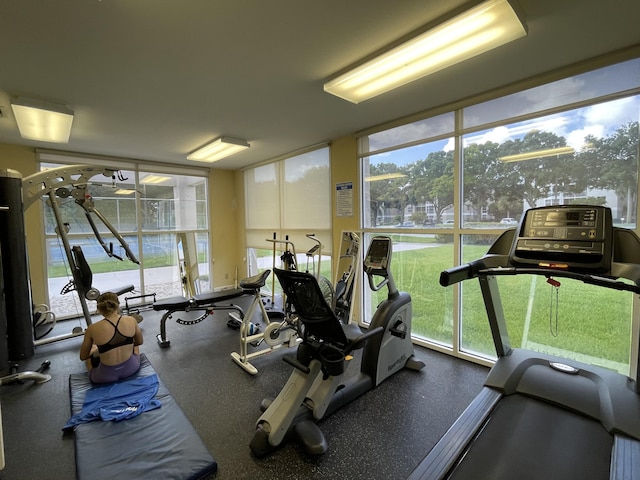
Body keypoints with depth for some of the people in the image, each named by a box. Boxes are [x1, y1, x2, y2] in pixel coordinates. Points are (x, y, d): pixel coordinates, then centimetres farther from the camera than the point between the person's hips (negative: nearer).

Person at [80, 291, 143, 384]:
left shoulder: (92, 329, -16)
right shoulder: (131, 321, -12)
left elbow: (82, 357, 0)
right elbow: (139, 342, 5)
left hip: (107, 377, -1)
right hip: (131, 369, 1)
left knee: (91, 351, 29)